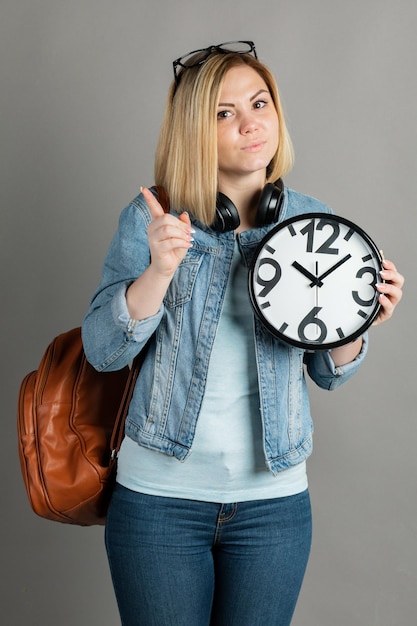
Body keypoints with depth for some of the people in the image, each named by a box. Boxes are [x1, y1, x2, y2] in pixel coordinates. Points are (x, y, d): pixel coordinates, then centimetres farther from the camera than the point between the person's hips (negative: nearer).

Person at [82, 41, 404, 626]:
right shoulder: (150, 218, -5)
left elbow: (328, 371, 6)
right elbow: (102, 351, -11)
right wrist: (160, 271, -26)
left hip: (274, 498, 2)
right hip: (160, 495, -1)